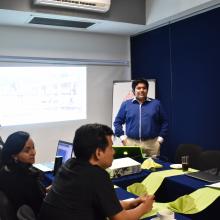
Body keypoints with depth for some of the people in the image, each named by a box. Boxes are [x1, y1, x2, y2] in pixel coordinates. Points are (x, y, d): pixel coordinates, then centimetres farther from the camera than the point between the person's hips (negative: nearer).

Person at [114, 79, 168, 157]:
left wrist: (160, 138, 3)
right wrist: (122, 137, 2)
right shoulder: (126, 104, 7)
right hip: (131, 143, 0)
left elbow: (164, 122, 10)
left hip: (152, 143, 0)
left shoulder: (156, 104, 8)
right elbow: (118, 122, 10)